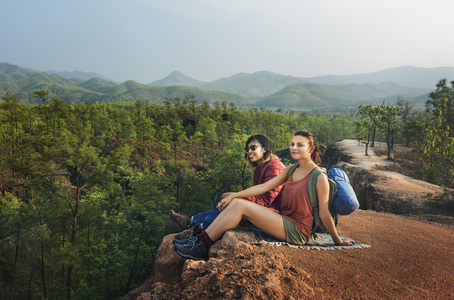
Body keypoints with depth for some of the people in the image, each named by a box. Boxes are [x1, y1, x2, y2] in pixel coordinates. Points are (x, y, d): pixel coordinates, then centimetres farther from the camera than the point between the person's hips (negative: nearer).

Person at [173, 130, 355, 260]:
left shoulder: (319, 177, -13)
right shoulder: (291, 170, 10)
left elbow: (324, 214, -8)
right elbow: (263, 187, 7)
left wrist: (338, 241, -1)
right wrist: (233, 195, 2)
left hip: (297, 231, -7)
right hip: (284, 221, 8)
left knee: (240, 205, -19)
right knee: (235, 202, -8)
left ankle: (202, 247, -12)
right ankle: (200, 238, -7)